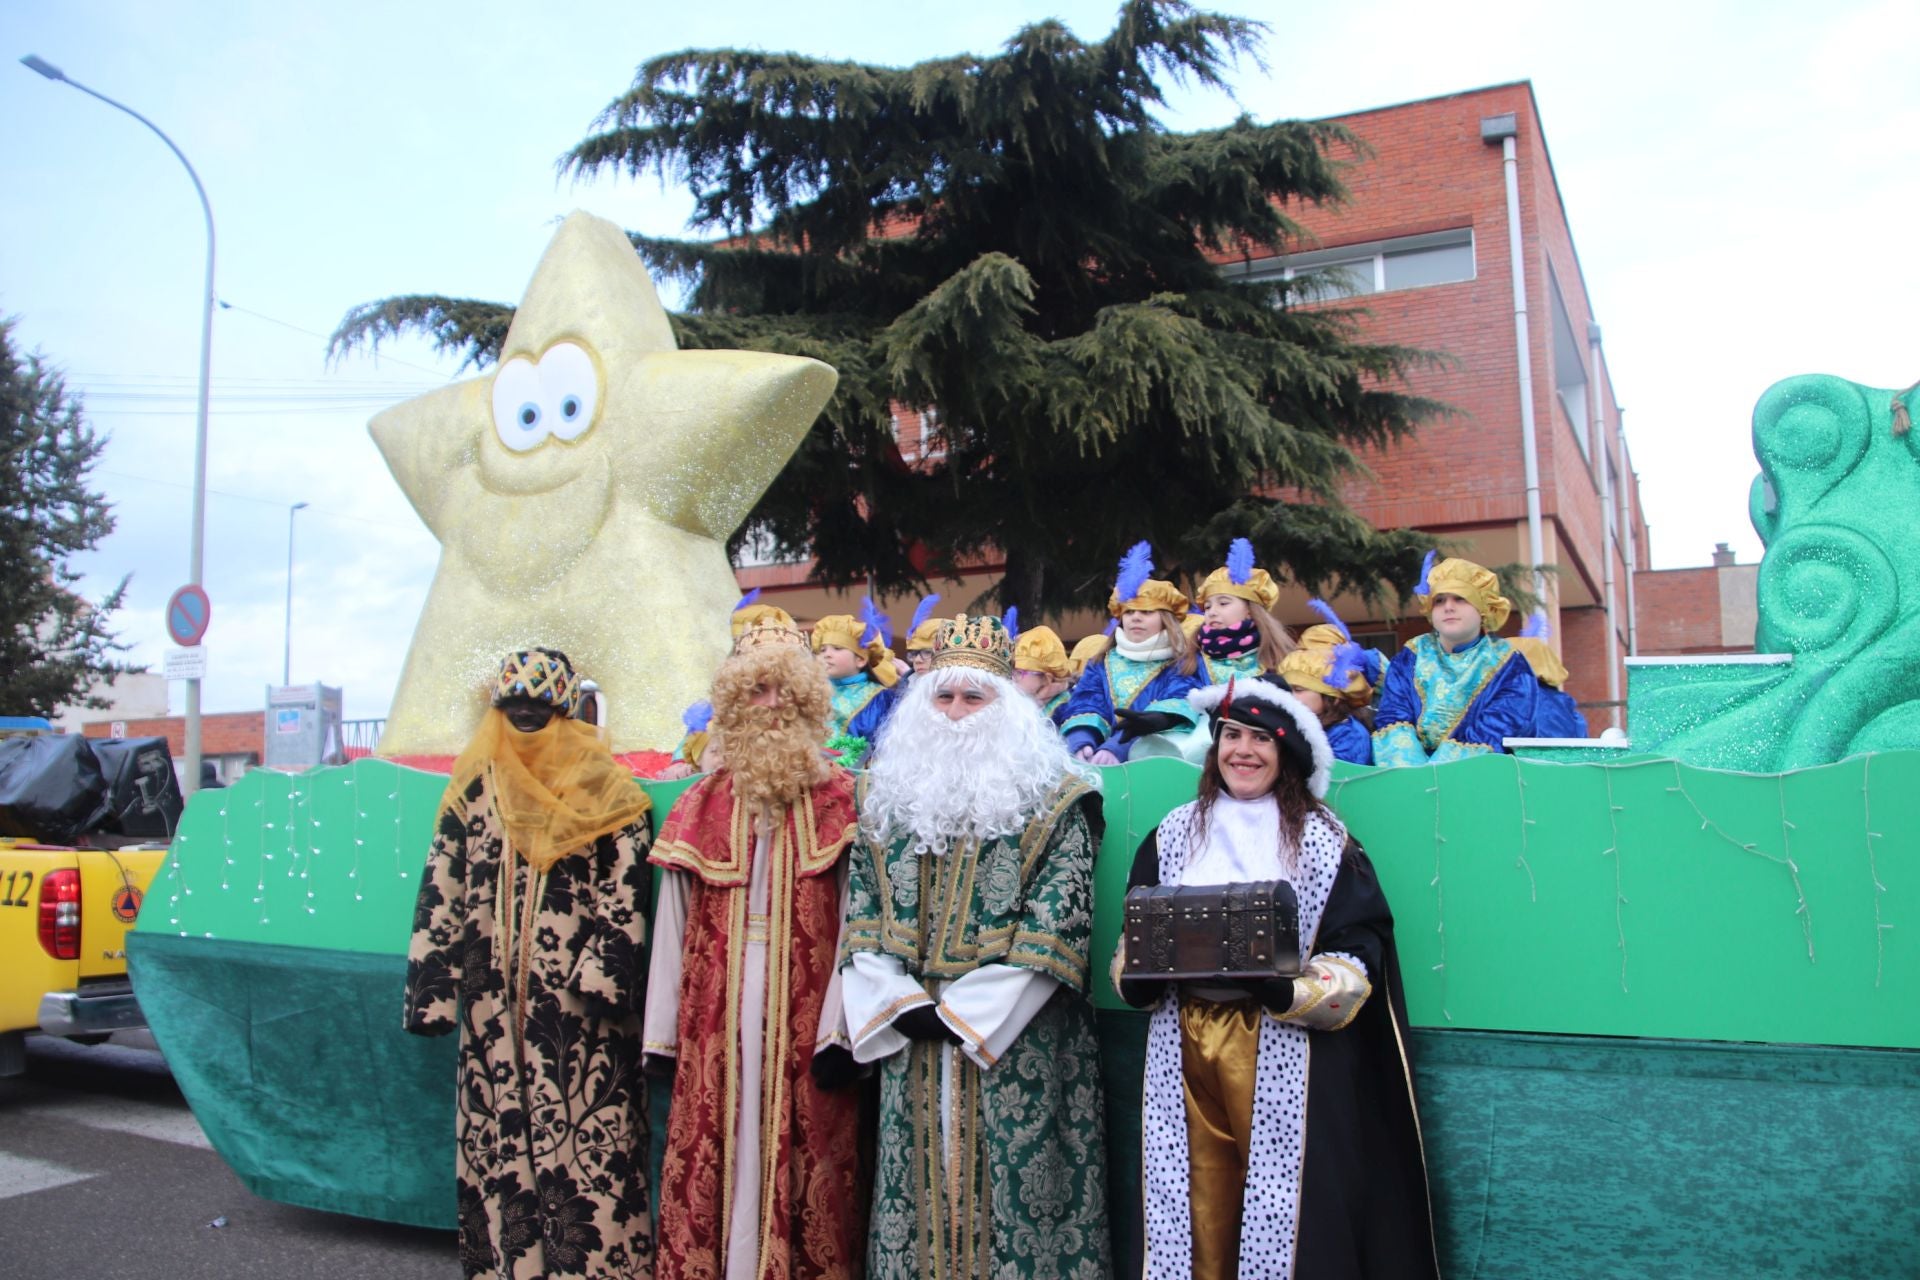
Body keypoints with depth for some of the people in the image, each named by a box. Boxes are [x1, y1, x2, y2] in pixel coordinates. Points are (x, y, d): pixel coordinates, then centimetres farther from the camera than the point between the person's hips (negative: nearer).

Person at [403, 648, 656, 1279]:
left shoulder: (603, 791, 0)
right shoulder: (474, 788, 9)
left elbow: (626, 893, -5)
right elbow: (441, 894, 8)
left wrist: (603, 973, -15)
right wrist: (432, 985, 3)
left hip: (577, 1006, -3)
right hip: (493, 1003, 3)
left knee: (588, 1137, -2)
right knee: (495, 1131, 8)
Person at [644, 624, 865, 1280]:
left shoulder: (840, 802, 1)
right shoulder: (702, 806, 8)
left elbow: (854, 919, -4)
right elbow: (673, 921, 7)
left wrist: (839, 1027, -11)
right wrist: (661, 1029, 3)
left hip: (804, 1011, -2)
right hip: (717, 1014, 2)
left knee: (803, 1152, 1)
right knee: (714, 1147, 4)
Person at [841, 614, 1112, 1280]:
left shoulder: (1052, 800, -2)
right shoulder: (886, 797, 11)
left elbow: (1054, 930, -9)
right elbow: (862, 918, 8)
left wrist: (963, 1013, -12)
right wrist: (903, 1008, -6)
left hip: (1013, 1043, -3)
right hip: (911, 1039, 4)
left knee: (1012, 1188, -1)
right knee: (918, 1180, 8)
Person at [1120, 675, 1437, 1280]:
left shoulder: (1322, 841, 0)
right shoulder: (1174, 834, 9)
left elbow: (1356, 962, -5)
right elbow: (1131, 941, 12)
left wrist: (1285, 990, -22)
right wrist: (1139, 975, -9)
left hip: (1284, 1057, -3)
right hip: (1183, 1052, 3)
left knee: (1280, 1215, 1)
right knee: (1196, 1217, 7)